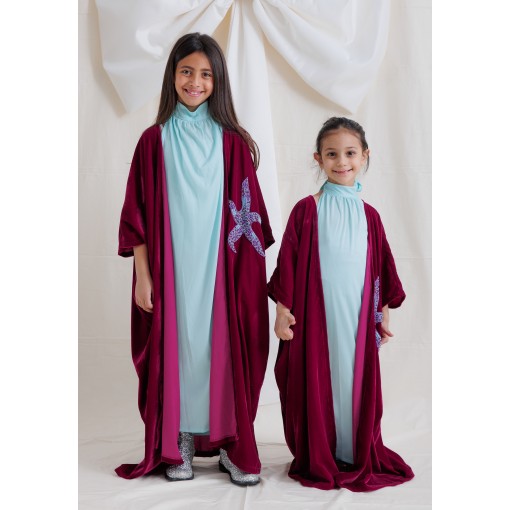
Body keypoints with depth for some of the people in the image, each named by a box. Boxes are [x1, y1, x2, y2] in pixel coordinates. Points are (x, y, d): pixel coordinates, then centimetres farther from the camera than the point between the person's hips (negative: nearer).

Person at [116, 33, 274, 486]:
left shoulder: (232, 141, 3)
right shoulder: (155, 140, 2)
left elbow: (248, 213, 4)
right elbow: (137, 213, 1)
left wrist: (250, 273, -2)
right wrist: (142, 276, -4)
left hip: (220, 269, 0)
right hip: (171, 269, 0)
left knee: (224, 347, 2)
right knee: (175, 346, 5)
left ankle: (232, 445, 16)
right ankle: (179, 446, 19)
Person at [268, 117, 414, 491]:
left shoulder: (368, 215, 5)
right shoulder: (307, 210, -5)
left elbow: (382, 268, 12)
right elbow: (287, 262, -4)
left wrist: (384, 315, 14)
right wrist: (283, 309, -6)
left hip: (358, 318, 3)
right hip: (315, 315, -3)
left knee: (358, 383, 10)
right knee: (317, 384, 5)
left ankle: (360, 457, 27)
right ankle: (318, 460, 22)